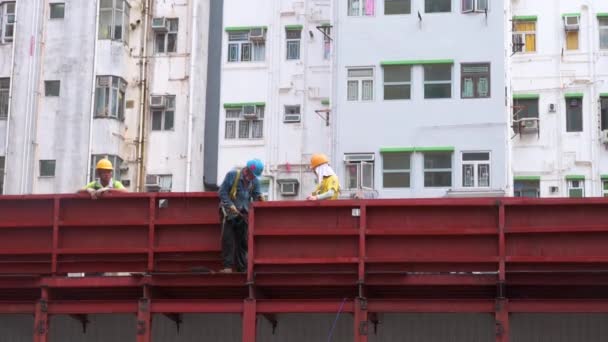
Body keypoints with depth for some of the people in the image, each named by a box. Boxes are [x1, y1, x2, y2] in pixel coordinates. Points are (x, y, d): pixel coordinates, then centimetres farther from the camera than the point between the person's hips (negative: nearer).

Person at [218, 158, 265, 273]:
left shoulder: (255, 181, 5)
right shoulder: (232, 175, -9)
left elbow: (256, 194, 7)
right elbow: (222, 192, -11)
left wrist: (259, 197, -18)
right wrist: (230, 205, -22)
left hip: (243, 214, 5)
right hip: (229, 212, -5)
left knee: (242, 242, 6)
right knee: (228, 239, -9)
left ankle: (242, 268, 11)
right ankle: (228, 266, -9)